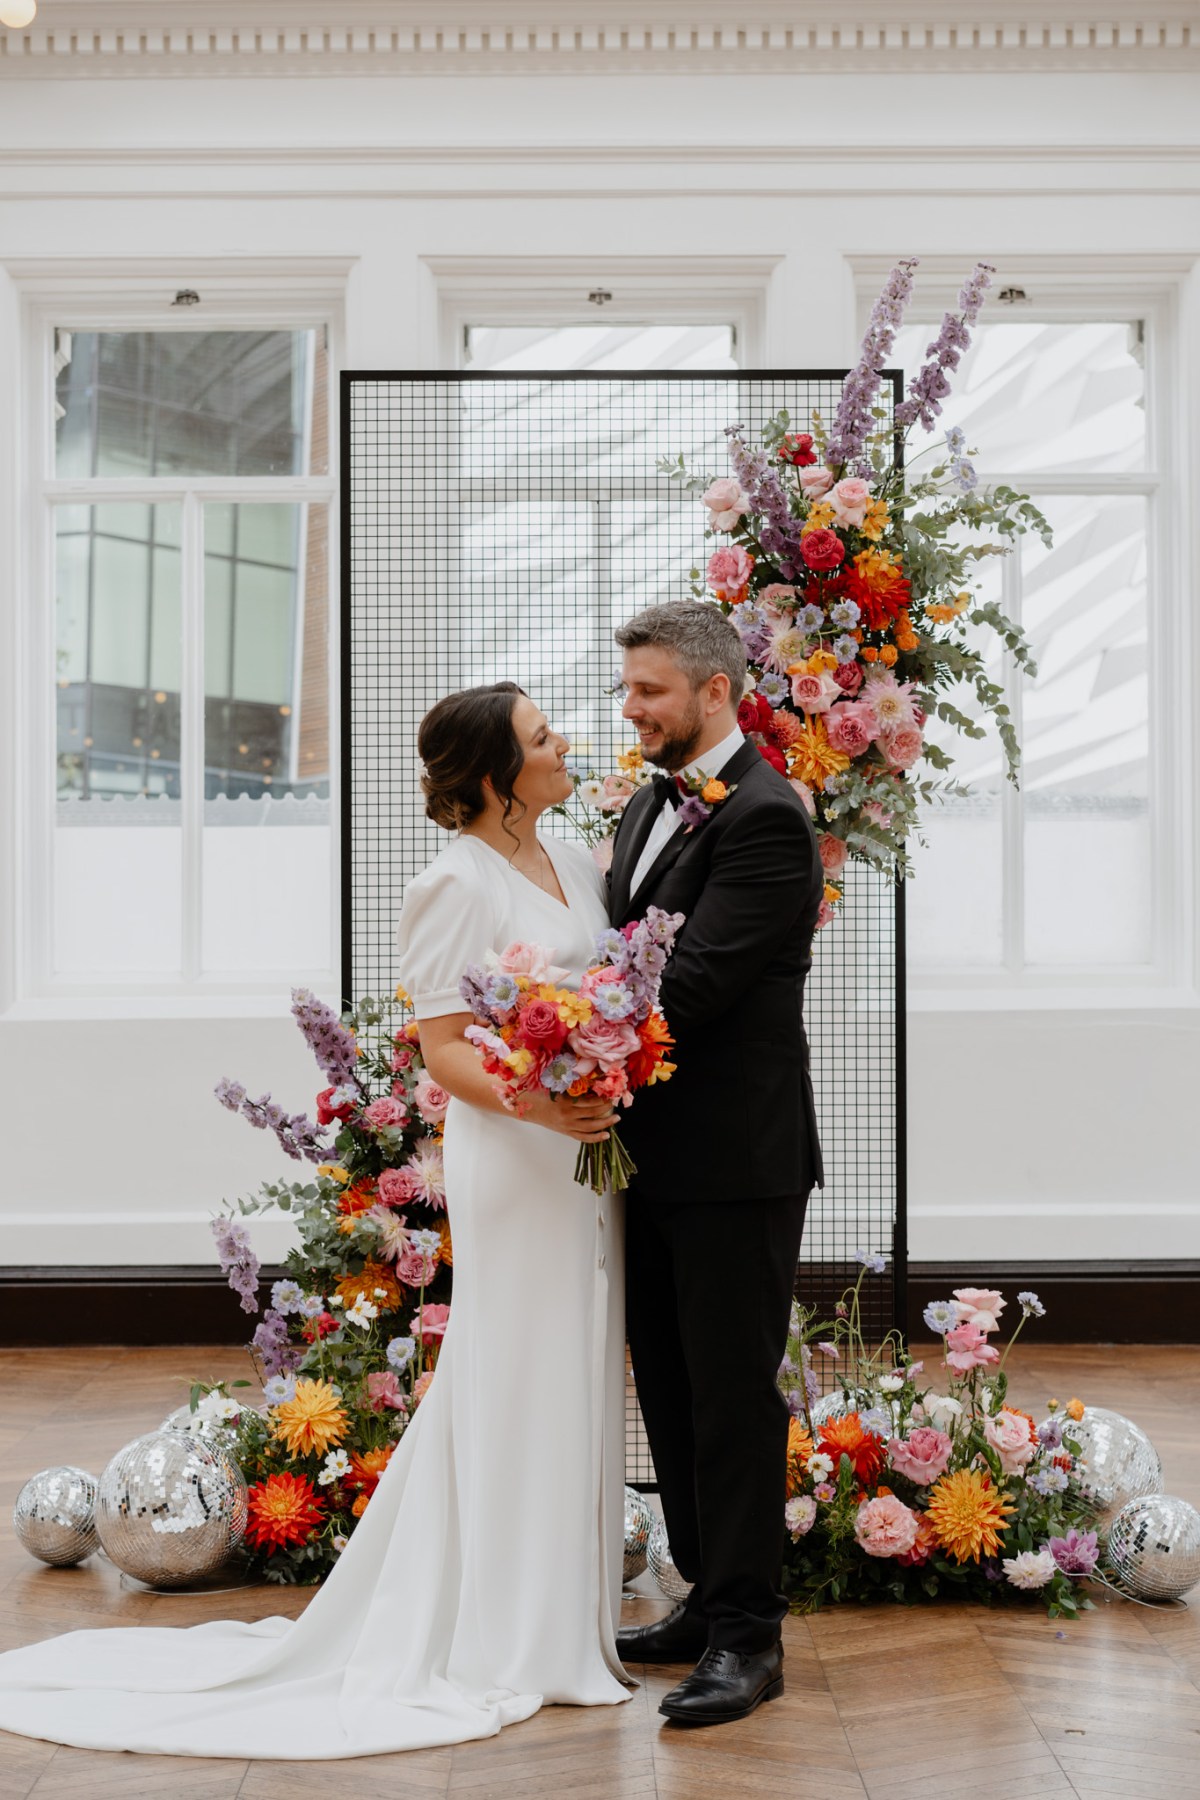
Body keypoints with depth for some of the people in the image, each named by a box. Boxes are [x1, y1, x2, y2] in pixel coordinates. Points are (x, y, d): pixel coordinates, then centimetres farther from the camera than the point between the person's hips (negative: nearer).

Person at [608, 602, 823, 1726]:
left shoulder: (764, 817, -15)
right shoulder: (650, 807, 15)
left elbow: (697, 980, -22)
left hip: (736, 1160, -9)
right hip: (652, 1156, 9)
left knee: (732, 1393, -3)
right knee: (670, 1389, 16)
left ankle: (747, 1635, 6)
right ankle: (710, 1599, 28)